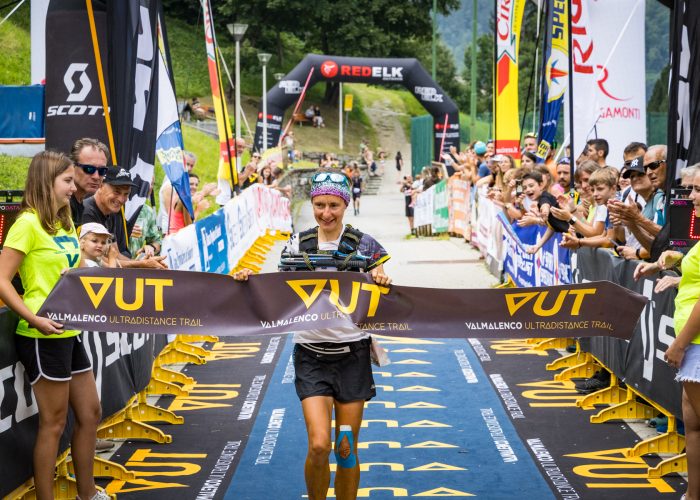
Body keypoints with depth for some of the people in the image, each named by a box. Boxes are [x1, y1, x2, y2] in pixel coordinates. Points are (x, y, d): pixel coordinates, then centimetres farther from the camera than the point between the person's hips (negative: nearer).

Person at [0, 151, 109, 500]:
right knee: (54, 423, 0)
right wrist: (35, 319, -25)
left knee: (90, 414, 16)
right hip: (42, 337, -9)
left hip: (70, 332, 9)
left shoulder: (65, 222, 12)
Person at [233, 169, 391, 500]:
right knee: (318, 445, -12)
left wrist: (382, 285, -19)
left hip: (352, 354, 0)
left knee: (346, 449, 5)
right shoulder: (298, 244, 2)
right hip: (311, 354, 0)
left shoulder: (364, 245, -2)